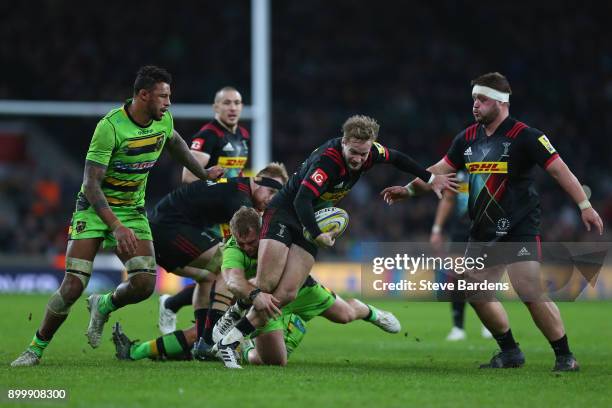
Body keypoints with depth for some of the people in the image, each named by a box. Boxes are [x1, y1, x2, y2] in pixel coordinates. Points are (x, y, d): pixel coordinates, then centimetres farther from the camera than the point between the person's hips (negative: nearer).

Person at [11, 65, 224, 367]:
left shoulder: (164, 121, -5)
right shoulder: (110, 126, -25)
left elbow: (175, 143, 22)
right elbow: (91, 184, -27)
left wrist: (203, 173, 29)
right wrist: (116, 227, -37)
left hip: (133, 209, 5)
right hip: (95, 208, -5)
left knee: (144, 284, -14)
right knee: (73, 285, -16)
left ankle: (103, 307, 20)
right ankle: (36, 348, 4)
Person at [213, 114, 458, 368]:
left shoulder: (370, 151, -7)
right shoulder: (328, 160, -29)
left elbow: (396, 159, 16)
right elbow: (302, 200, -37)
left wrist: (431, 178, 24)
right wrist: (318, 235, -47)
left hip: (314, 223, 6)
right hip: (285, 211, -6)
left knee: (286, 294, -10)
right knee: (266, 287, -20)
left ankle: (231, 340, -10)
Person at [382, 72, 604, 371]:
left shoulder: (524, 136, -12)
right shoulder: (468, 138, 9)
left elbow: (558, 169, -14)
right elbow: (440, 171, 17)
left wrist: (584, 205, -20)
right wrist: (408, 190, 9)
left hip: (519, 230, -7)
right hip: (483, 232, 8)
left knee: (530, 293, -17)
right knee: (475, 293, 4)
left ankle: (565, 356, -5)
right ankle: (510, 352, 19)